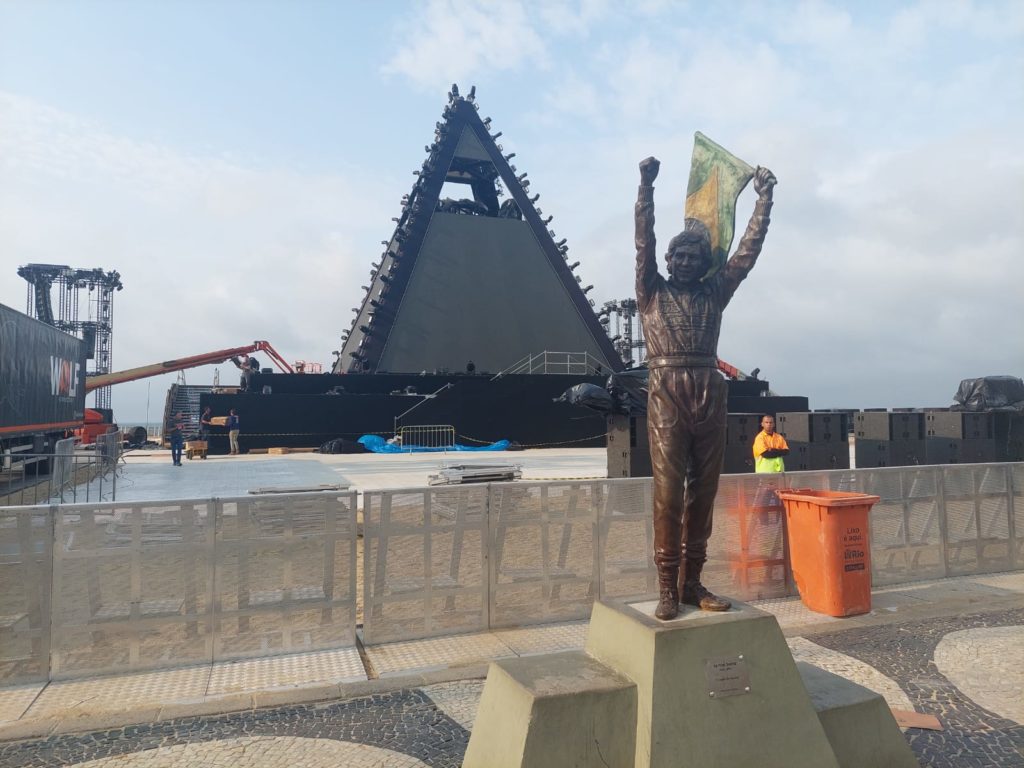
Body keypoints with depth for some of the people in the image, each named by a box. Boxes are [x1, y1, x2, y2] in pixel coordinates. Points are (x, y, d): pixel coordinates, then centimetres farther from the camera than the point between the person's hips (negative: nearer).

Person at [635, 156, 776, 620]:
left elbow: (749, 249, 18)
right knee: (669, 492, -7)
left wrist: (764, 196, 17)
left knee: (703, 493, 5)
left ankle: (692, 582, 14)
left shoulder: (714, 293, 19)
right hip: (667, 396, -3)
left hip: (710, 397, 4)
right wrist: (647, 185, -3)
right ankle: (668, 589, 0)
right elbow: (644, 241, 3)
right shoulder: (652, 292, 12)